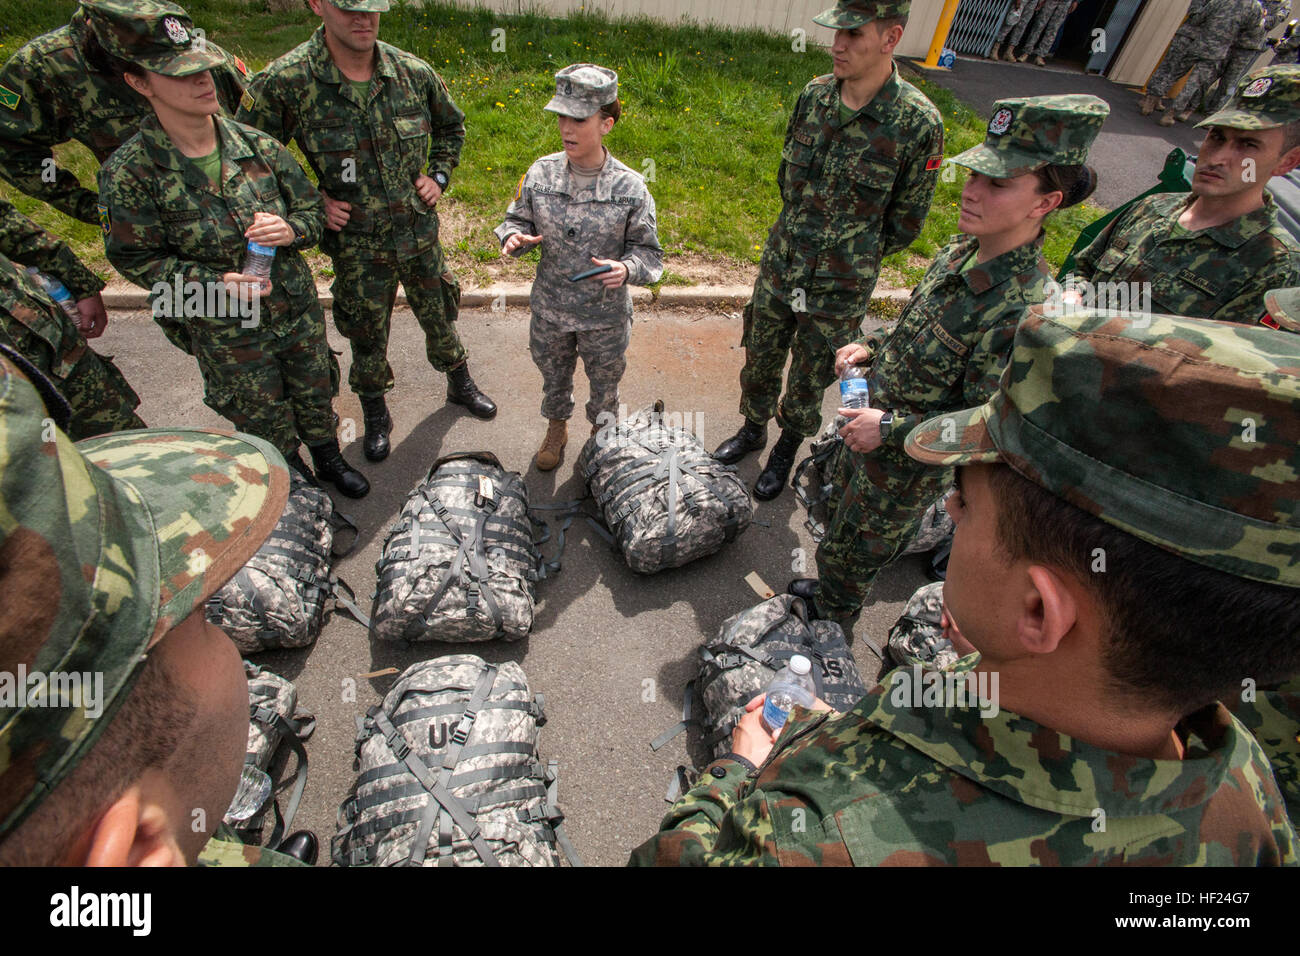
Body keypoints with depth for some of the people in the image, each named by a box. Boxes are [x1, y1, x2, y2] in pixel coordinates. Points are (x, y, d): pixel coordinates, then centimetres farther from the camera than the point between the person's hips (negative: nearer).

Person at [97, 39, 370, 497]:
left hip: (298, 306, 3)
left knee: (315, 392, 19)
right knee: (264, 416, 14)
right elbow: (135, 258, -9)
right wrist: (216, 282, -23)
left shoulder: (257, 144, -5)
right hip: (225, 329, -2)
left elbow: (311, 207, 5)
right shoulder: (129, 172, -14)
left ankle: (329, 460, 45)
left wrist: (292, 229, -19)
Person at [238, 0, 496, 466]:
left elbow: (451, 125, 14)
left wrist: (439, 175, 3)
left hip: (419, 231, 2)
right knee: (367, 337, 11)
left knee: (439, 316, 18)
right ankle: (375, 415, 35)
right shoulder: (284, 83, -16)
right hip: (356, 243, -2)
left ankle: (460, 383, 44)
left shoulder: (414, 73, -6)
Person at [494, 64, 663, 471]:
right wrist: (515, 237, -19)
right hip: (550, 308, 2)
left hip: (605, 314, -2)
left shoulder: (629, 187, -15)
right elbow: (518, 219, 5)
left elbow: (649, 252, -8)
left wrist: (626, 268, -29)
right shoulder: (541, 173, -8)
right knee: (553, 375, 23)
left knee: (604, 381, 19)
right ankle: (557, 426, 52)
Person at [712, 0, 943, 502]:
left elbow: (906, 221, -7)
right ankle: (753, 428, 47)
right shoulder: (813, 95, -4)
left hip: (838, 289, -4)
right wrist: (801, 235, 12)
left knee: (809, 381, 13)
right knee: (760, 358, 20)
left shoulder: (918, 123, -17)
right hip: (778, 266, 5)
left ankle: (787, 449, 39)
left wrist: (853, 256, -1)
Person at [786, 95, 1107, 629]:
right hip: (872, 429, 8)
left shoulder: (1024, 309, -30)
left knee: (850, 553, 14)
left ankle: (829, 633, 44)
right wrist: (873, 348, -2)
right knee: (838, 509, 29)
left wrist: (892, 429, -25)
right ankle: (826, 592, 58)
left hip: (907, 468, -8)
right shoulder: (962, 250, -5)